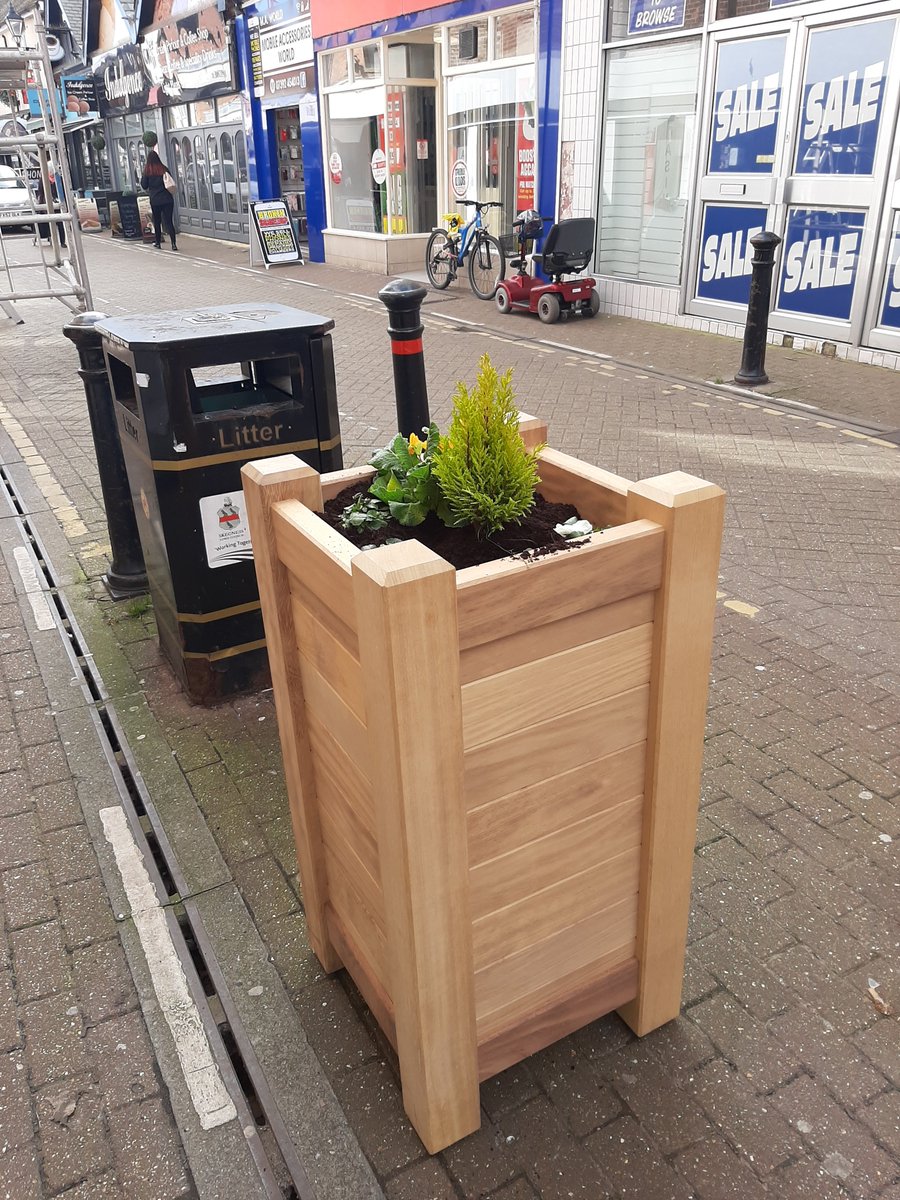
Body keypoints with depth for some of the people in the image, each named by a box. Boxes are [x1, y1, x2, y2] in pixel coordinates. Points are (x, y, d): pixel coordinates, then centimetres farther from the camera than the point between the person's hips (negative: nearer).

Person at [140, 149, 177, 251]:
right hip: (167, 199, 1)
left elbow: (144, 186, 1)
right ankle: (173, 243, -14)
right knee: (169, 221, -1)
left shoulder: (147, 171, -4)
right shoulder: (164, 169, 0)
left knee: (157, 222, 14)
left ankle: (158, 243, 20)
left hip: (155, 200, 0)